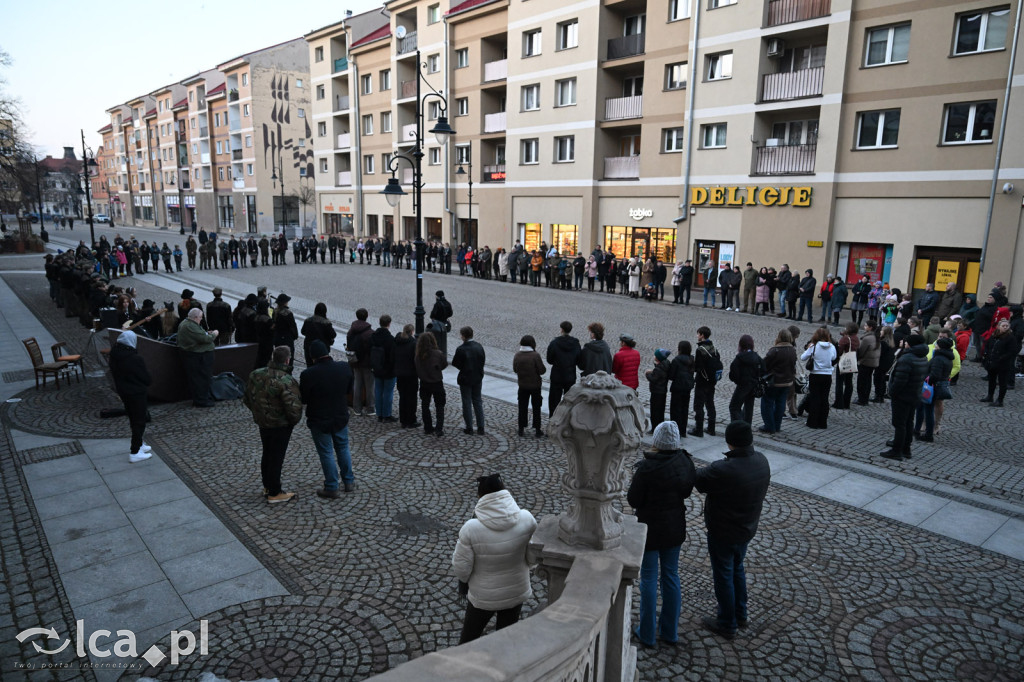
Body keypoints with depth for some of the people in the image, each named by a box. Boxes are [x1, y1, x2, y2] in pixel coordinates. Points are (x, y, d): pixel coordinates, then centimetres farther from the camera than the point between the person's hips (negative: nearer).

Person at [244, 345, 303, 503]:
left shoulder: (255, 374, -4)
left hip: (262, 423, 7)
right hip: (281, 425, -7)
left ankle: (267, 486, 38)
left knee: (267, 454, 22)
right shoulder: (286, 381, -27)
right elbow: (293, 407, -26)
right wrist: (294, 420, -6)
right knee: (277, 457, 6)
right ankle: (274, 493, 17)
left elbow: (246, 399, 7)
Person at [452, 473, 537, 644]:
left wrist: (464, 580, 2)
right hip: (516, 591, 2)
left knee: (470, 633, 24)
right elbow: (533, 557, -10)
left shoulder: (471, 529, -29)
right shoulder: (526, 519, -22)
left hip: (483, 596, -2)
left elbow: (461, 567, -19)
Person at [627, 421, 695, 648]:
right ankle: (669, 631, 29)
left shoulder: (647, 467, -24)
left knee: (649, 579, 8)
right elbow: (686, 491, 6)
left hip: (650, 529, -5)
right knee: (671, 575, 17)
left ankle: (647, 633, 20)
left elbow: (633, 500, -17)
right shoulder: (685, 461, -8)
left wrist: (634, 484, 1)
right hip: (675, 527, 5)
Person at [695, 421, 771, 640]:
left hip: (723, 533, -7)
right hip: (748, 529, 7)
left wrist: (703, 469, 1)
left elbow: (697, 480, -21)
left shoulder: (723, 470, -35)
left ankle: (727, 624, 28)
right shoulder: (761, 461, -11)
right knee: (737, 568, 27)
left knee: (723, 576, 12)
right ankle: (741, 614, 44)